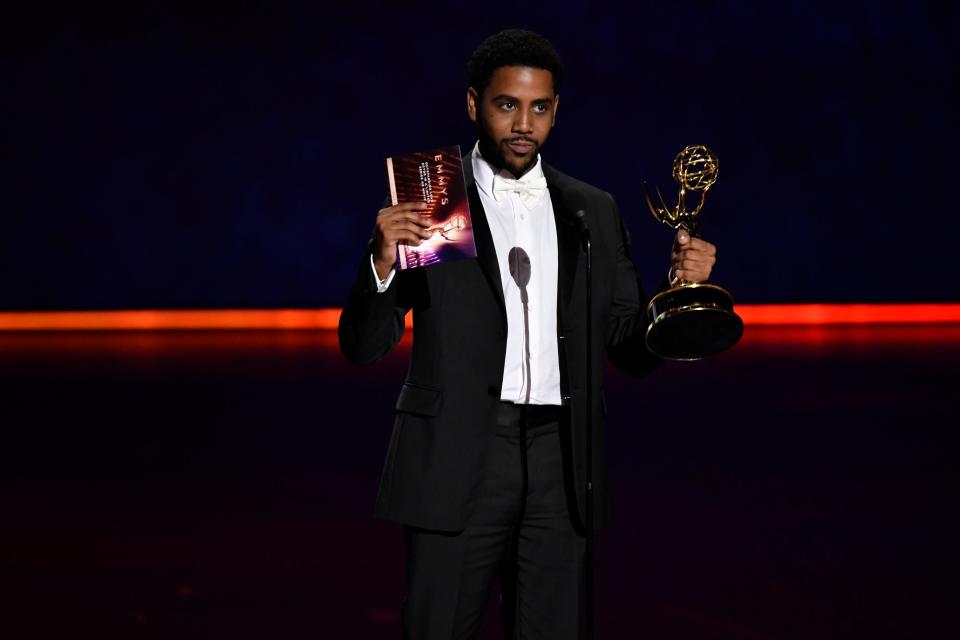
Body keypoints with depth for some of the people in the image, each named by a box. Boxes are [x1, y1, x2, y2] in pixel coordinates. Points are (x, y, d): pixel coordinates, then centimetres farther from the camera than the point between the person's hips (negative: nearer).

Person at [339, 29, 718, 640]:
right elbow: (364, 347, -2)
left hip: (560, 464, 3)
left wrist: (682, 286, -6)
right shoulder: (426, 200, 2)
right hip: (458, 459, -3)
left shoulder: (595, 212, 12)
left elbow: (633, 350, 12)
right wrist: (384, 261, -20)